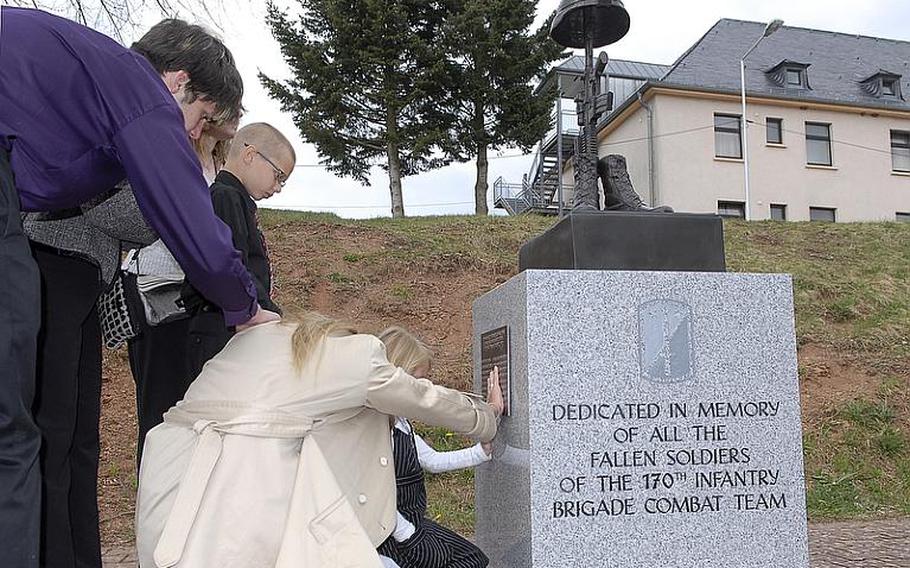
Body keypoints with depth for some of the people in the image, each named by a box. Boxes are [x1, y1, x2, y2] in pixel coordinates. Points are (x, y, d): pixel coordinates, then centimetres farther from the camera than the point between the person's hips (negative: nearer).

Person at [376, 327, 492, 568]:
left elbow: (433, 461, 15)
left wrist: (481, 452, 8)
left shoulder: (400, 423, 8)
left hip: (412, 523, 10)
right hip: (391, 536, -10)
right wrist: (410, 537, -19)